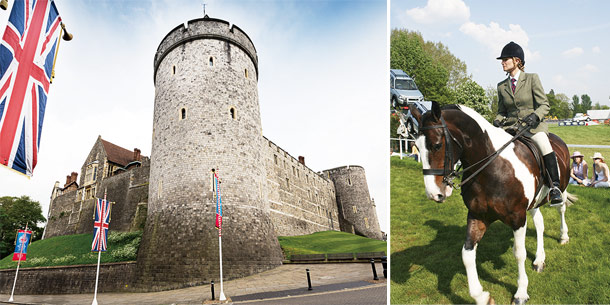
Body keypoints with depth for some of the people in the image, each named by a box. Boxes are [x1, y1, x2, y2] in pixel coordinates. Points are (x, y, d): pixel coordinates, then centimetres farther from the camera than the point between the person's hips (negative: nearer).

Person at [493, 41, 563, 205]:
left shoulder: (532, 78, 2)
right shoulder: (502, 86, 13)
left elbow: (544, 105, -2)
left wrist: (534, 115, -22)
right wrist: (497, 120, -6)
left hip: (533, 125, -3)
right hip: (510, 127, 4)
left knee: (544, 144, -32)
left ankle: (555, 187, -22)